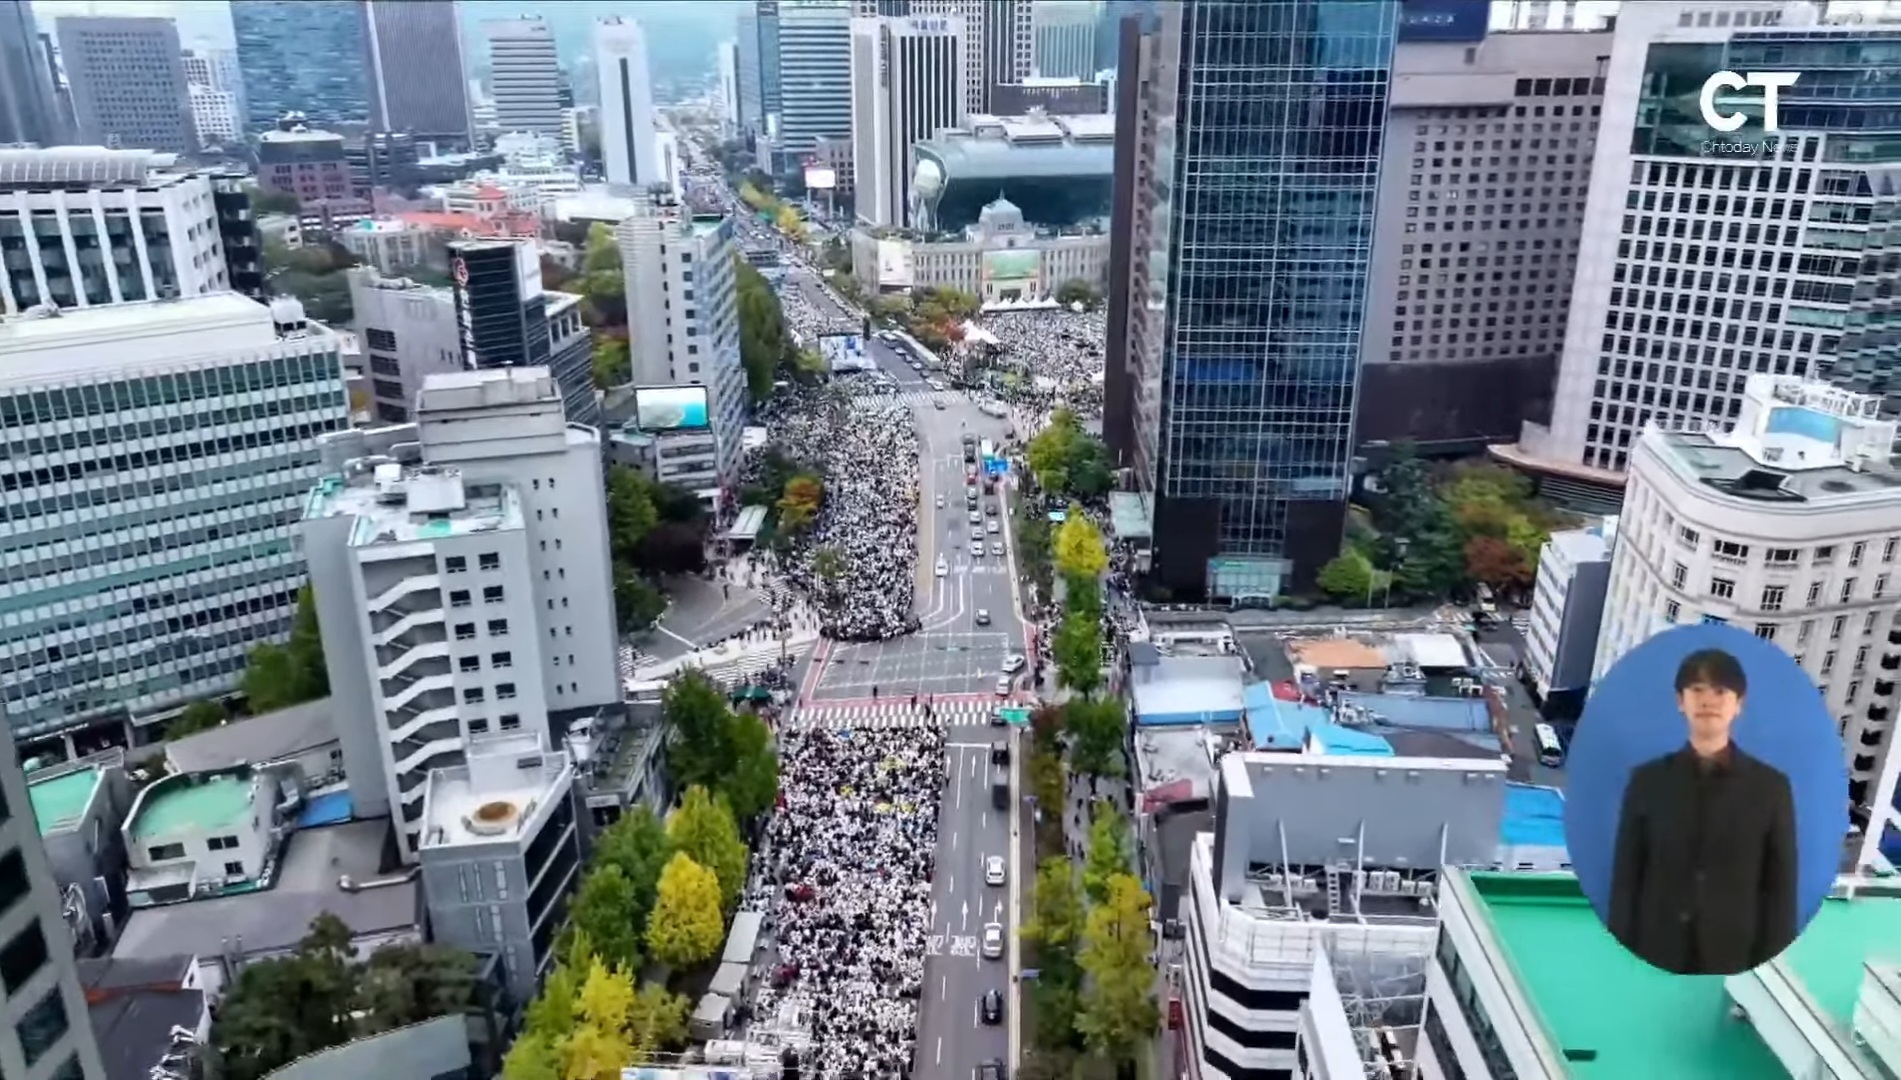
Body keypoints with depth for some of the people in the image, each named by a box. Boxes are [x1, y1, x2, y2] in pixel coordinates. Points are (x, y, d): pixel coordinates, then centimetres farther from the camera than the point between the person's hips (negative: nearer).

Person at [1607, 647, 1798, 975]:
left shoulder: (1770, 786, 3)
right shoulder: (1648, 781, 4)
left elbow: (1782, 887, 2)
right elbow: (1625, 879, 3)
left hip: (1736, 963, 0)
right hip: (1656, 960, 0)